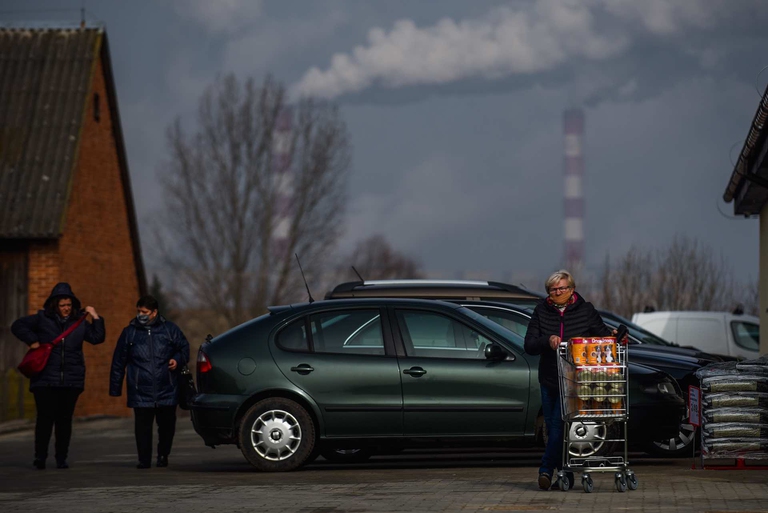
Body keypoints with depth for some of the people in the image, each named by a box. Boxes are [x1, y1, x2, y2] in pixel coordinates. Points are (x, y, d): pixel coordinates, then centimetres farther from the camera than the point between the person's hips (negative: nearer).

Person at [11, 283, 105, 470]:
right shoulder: (42, 319, 4)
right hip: (45, 379, -2)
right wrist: (32, 341, -5)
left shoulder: (79, 322, 10)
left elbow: (97, 337, 6)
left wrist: (95, 317, 0)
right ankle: (40, 457, 2)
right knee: (45, 418, -6)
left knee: (65, 420, 4)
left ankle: (61, 459, 11)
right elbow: (17, 326, 5)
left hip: (71, 381, 2)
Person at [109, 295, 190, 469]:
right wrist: (115, 388, 9)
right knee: (142, 426, -4)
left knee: (167, 424, 5)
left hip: (167, 391, 0)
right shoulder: (129, 332, 8)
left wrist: (178, 360, -7)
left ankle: (163, 456, 22)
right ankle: (144, 460, 2)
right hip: (141, 393, 0)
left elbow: (184, 348, 16)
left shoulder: (169, 329, 6)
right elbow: (118, 362, 11)